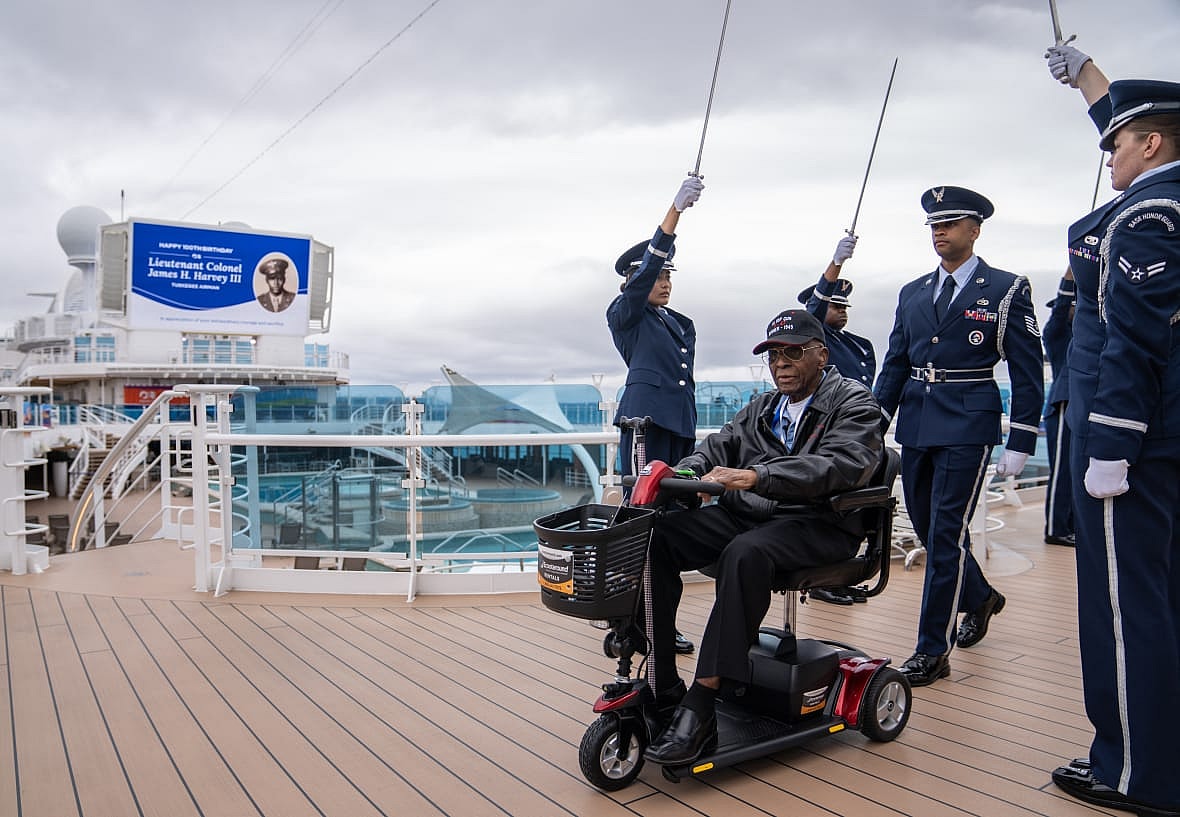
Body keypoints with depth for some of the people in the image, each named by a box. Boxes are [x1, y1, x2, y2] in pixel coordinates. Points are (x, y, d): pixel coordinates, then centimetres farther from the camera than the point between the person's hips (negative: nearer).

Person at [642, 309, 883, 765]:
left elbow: (839, 466, -18)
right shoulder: (760, 409, 23)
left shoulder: (854, 403, 2)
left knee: (745, 553, -38)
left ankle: (698, 709, -35)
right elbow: (718, 447, 11)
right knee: (655, 536, -18)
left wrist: (755, 477, -32)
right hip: (746, 515, 6)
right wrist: (678, 474, -13)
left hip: (819, 524, -6)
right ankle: (660, 688, -17)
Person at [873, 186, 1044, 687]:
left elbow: (1027, 373, -3)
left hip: (967, 427, -5)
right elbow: (894, 365, 14)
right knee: (927, 528, 13)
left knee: (946, 533, -7)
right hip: (915, 428, 6)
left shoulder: (1007, 290, -1)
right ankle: (980, 598, 41)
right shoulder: (912, 293, 12)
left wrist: (1019, 444, -7)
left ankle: (933, 650, 2)